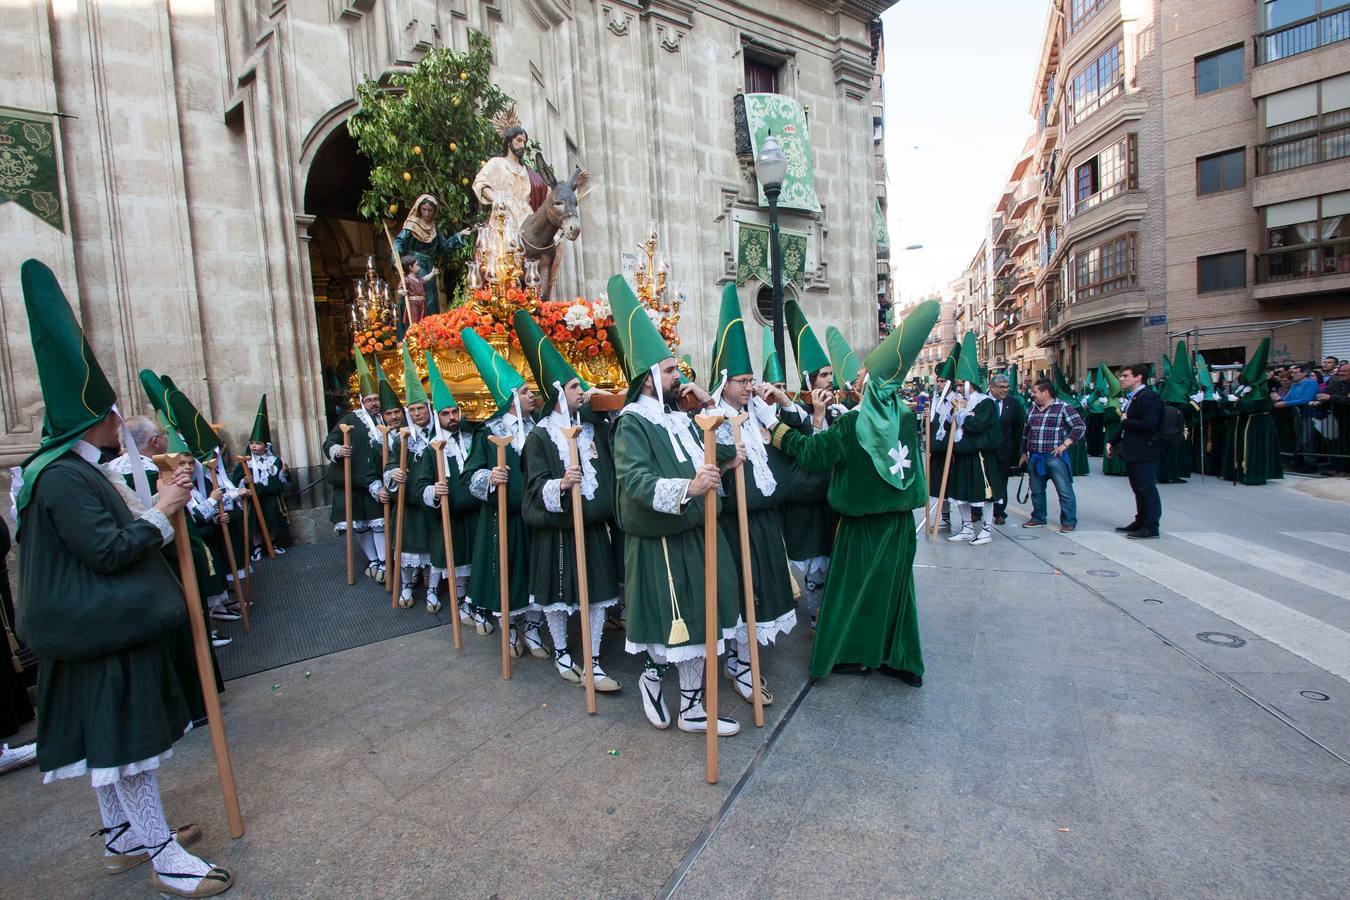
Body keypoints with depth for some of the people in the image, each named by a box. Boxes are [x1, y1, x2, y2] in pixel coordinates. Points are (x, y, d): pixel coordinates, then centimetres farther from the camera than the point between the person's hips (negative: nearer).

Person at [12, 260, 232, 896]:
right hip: (105, 629, -10)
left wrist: (156, 503, 6)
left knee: (112, 737, 19)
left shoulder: (79, 469, 11)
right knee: (128, 740, -1)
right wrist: (161, 511, -17)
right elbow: (107, 550, -24)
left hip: (106, 624, 10)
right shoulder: (63, 477, -20)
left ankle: (121, 836, 34)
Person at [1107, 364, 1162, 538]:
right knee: (1138, 489, 17)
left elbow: (1148, 424, -27)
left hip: (1143, 452, -10)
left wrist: (1125, 421, -13)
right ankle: (1140, 522, 26)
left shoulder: (1147, 397, -16)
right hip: (1132, 452, 10)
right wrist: (1114, 442, 14)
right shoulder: (1132, 397, 15)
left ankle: (1151, 527, 3)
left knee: (1147, 489, -3)